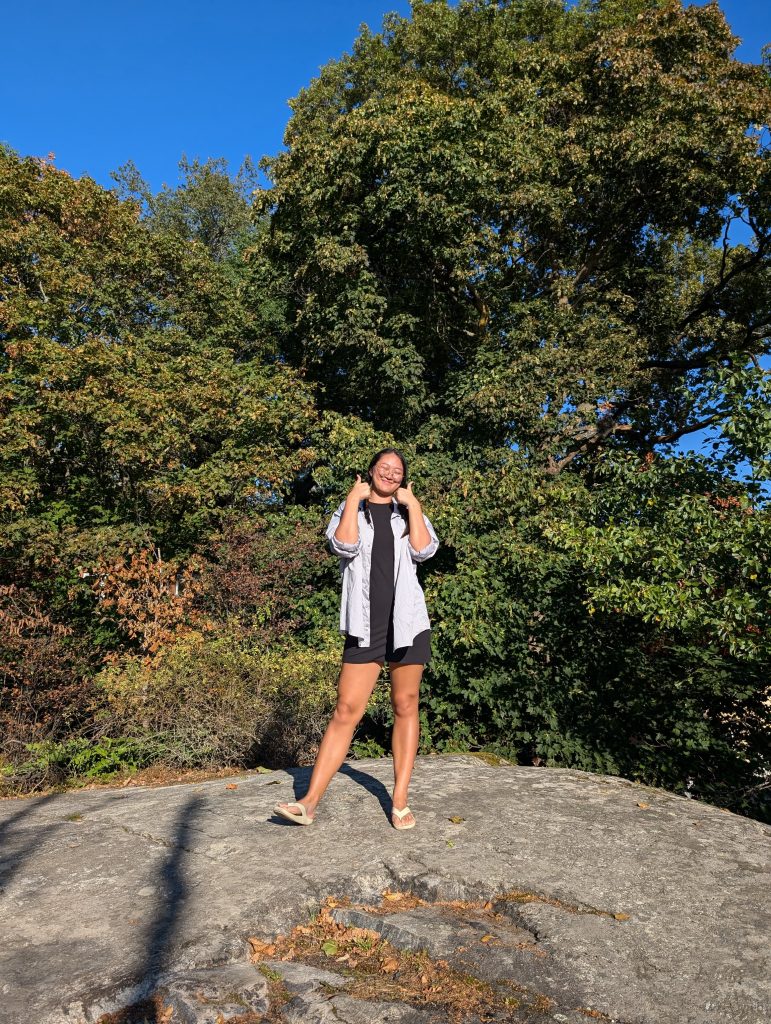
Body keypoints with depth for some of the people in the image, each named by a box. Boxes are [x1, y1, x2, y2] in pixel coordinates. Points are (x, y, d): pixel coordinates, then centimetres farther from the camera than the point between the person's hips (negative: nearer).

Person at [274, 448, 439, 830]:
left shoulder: (408, 513, 14)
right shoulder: (350, 510, 12)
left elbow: (423, 550, -7)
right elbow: (344, 545, -11)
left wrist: (413, 504, -2)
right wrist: (354, 498, -4)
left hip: (407, 622, 1)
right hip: (366, 627, -1)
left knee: (405, 707, 4)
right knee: (346, 710, -5)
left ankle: (399, 801, 13)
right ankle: (309, 802, -2)